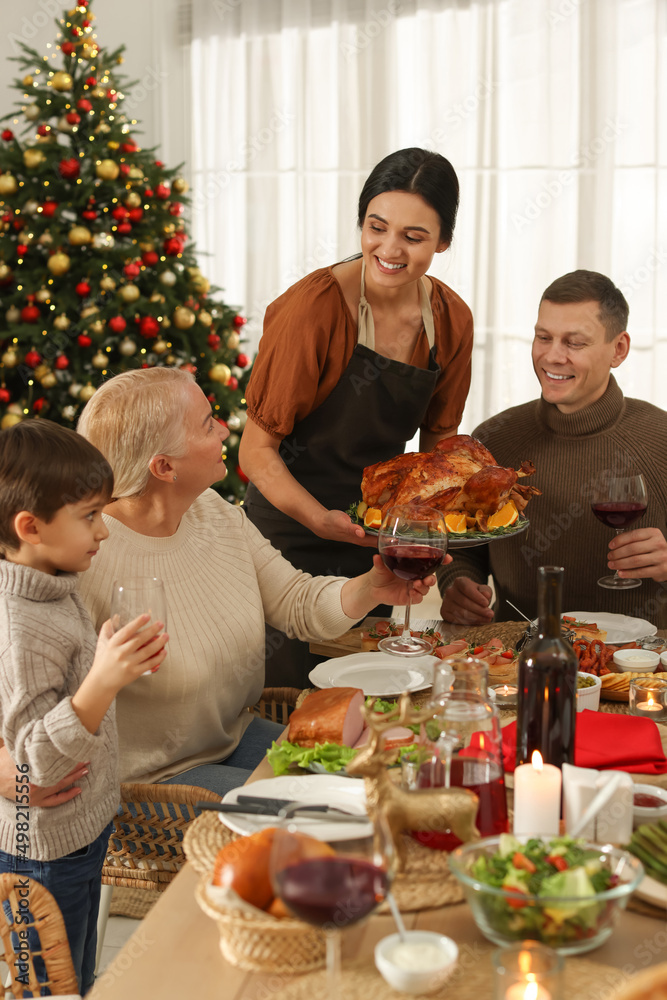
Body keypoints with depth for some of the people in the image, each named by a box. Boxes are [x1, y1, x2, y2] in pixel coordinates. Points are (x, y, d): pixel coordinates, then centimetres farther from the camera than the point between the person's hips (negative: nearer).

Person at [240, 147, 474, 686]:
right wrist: (321, 519, -32)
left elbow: (436, 445, 9)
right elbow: (257, 449, -17)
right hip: (293, 533, -5)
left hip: (378, 539, 5)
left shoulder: (452, 319, -3)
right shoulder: (314, 306, -20)